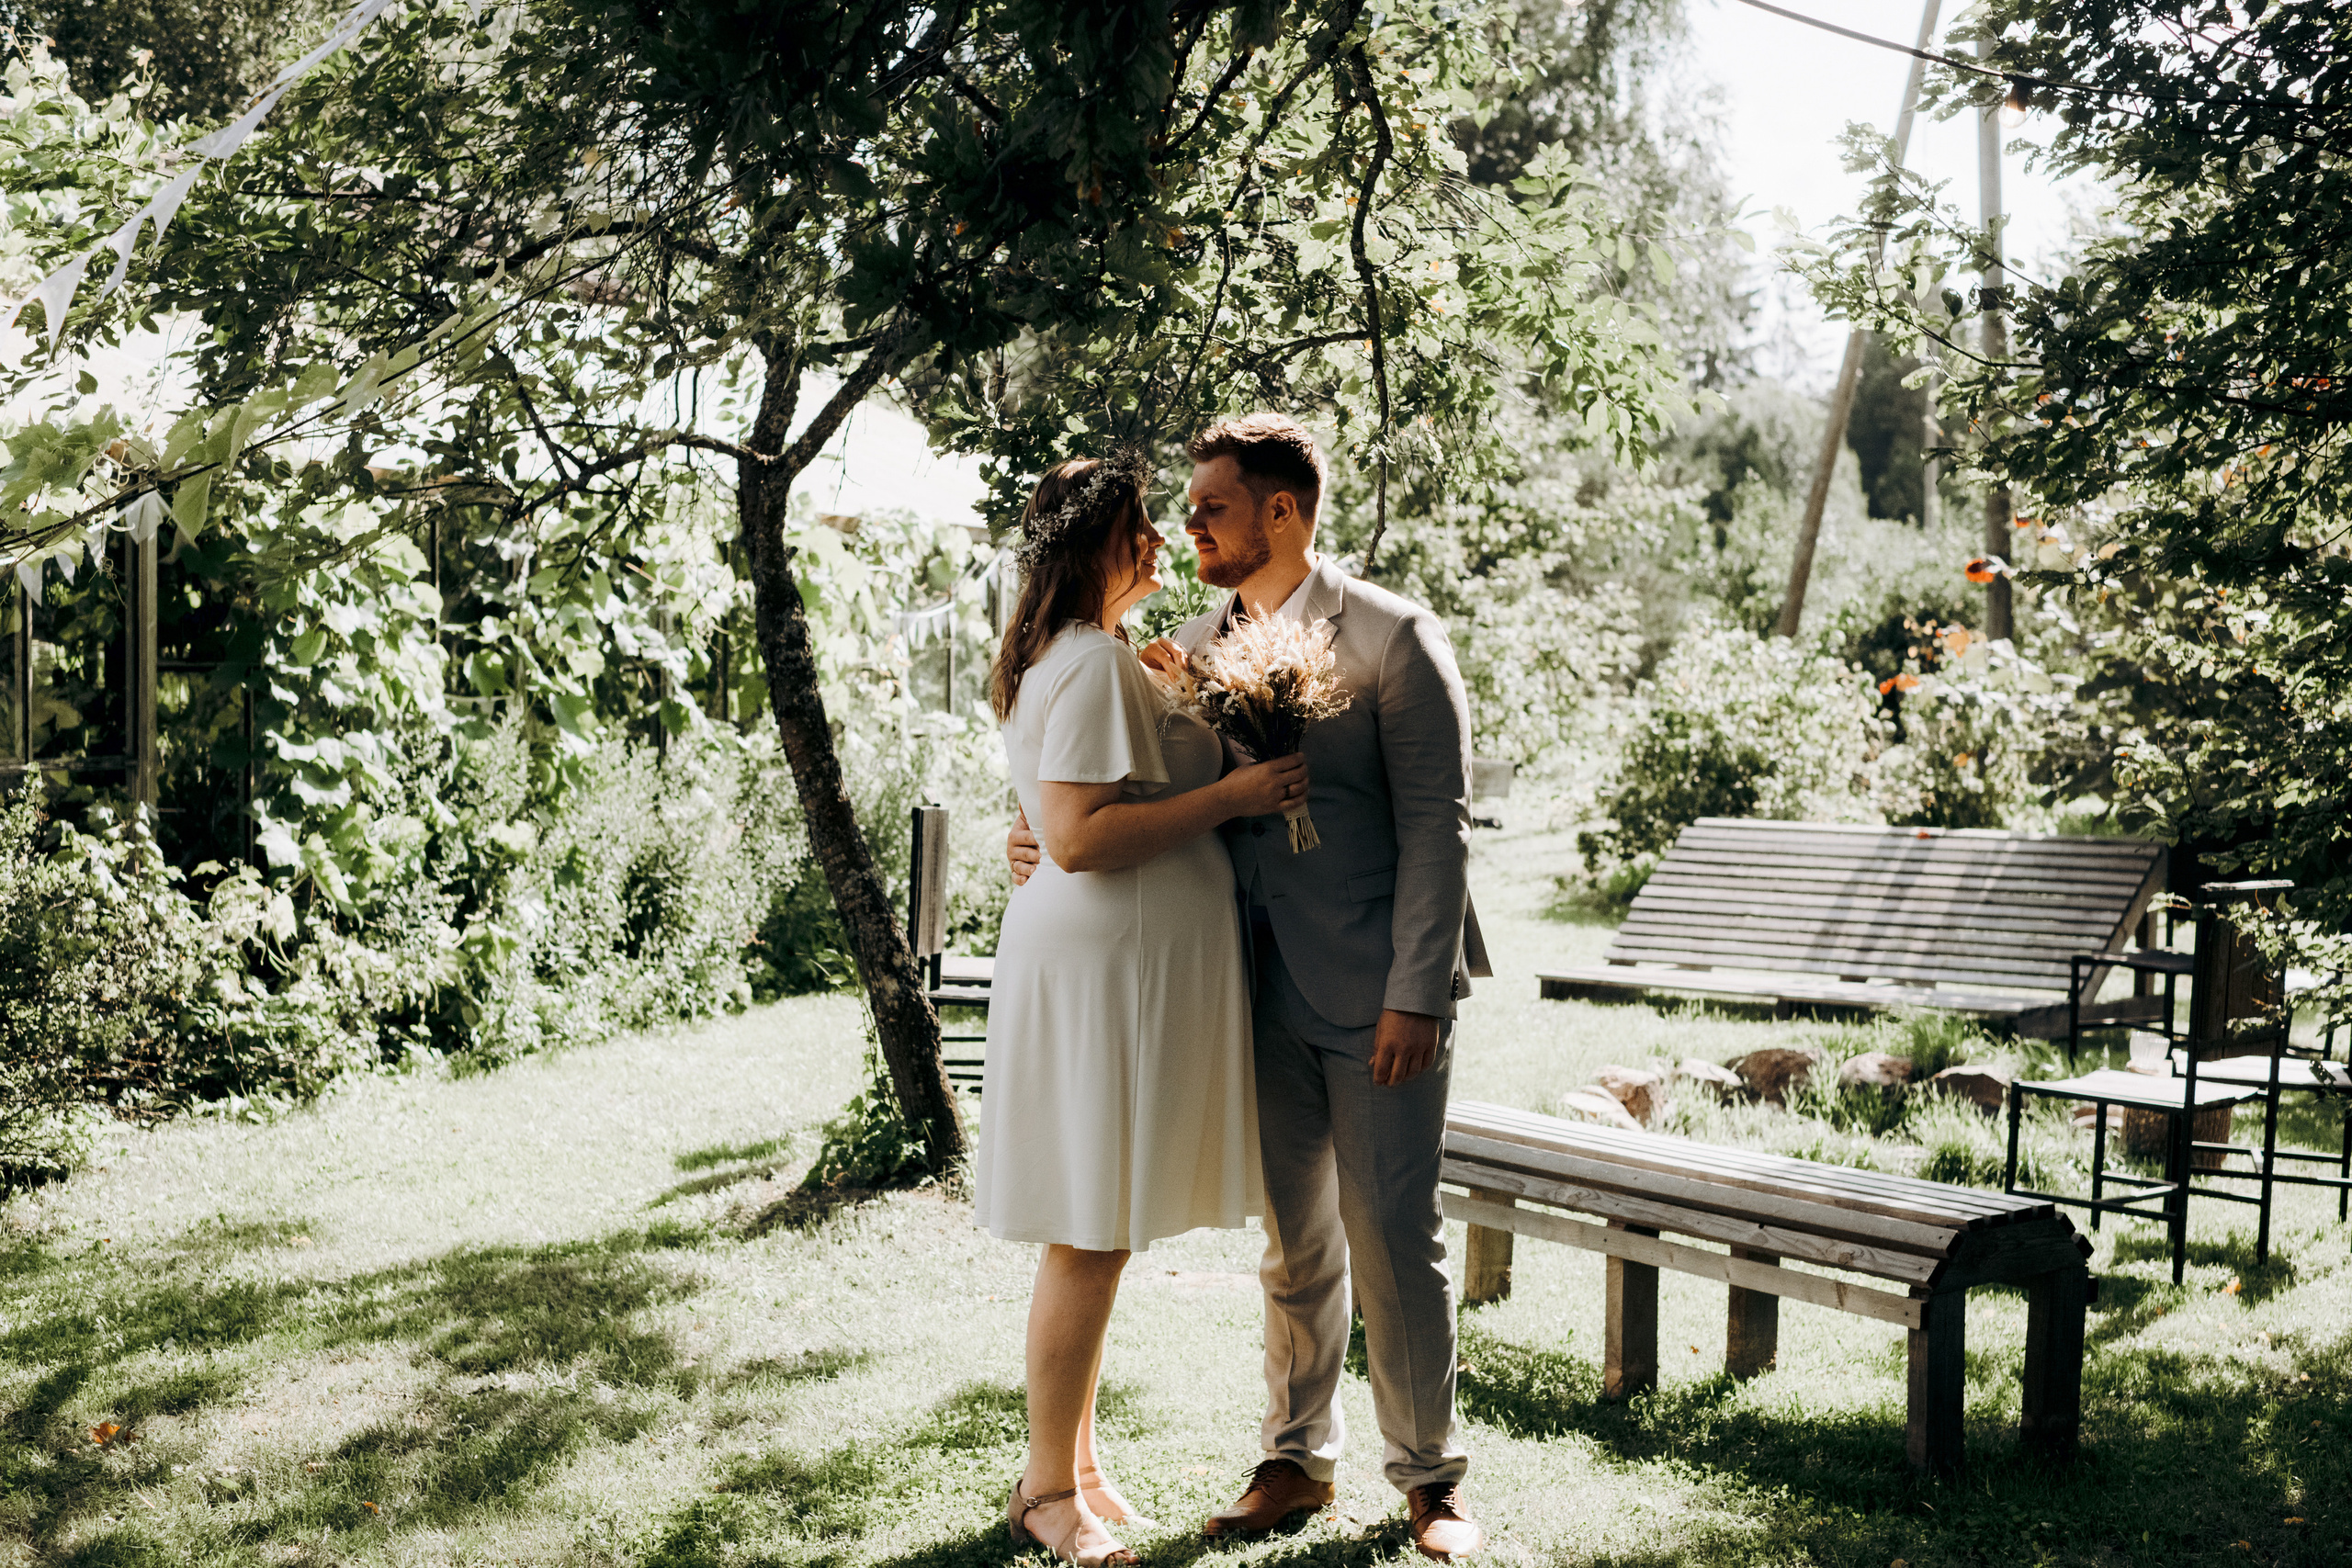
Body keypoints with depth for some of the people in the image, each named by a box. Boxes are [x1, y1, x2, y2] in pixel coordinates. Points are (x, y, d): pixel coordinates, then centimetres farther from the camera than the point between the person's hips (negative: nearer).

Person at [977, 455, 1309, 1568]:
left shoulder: (1060, 659, 18)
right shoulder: (1096, 661, -16)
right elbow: (1079, 838, -23)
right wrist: (1229, 796, -20)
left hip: (1103, 960, 11)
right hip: (1105, 963, -11)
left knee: (1096, 1233, 15)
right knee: (1092, 1235, -2)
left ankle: (1075, 1461, 25)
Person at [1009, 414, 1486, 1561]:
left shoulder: (1392, 638, -8)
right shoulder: (1193, 646, 9)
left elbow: (1436, 827, -11)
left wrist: (1413, 995, -16)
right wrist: (1049, 843, -3)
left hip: (1375, 992, -5)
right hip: (1262, 992, 5)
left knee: (1393, 1238, 2)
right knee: (1292, 1243, 14)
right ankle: (1295, 1461, 29)